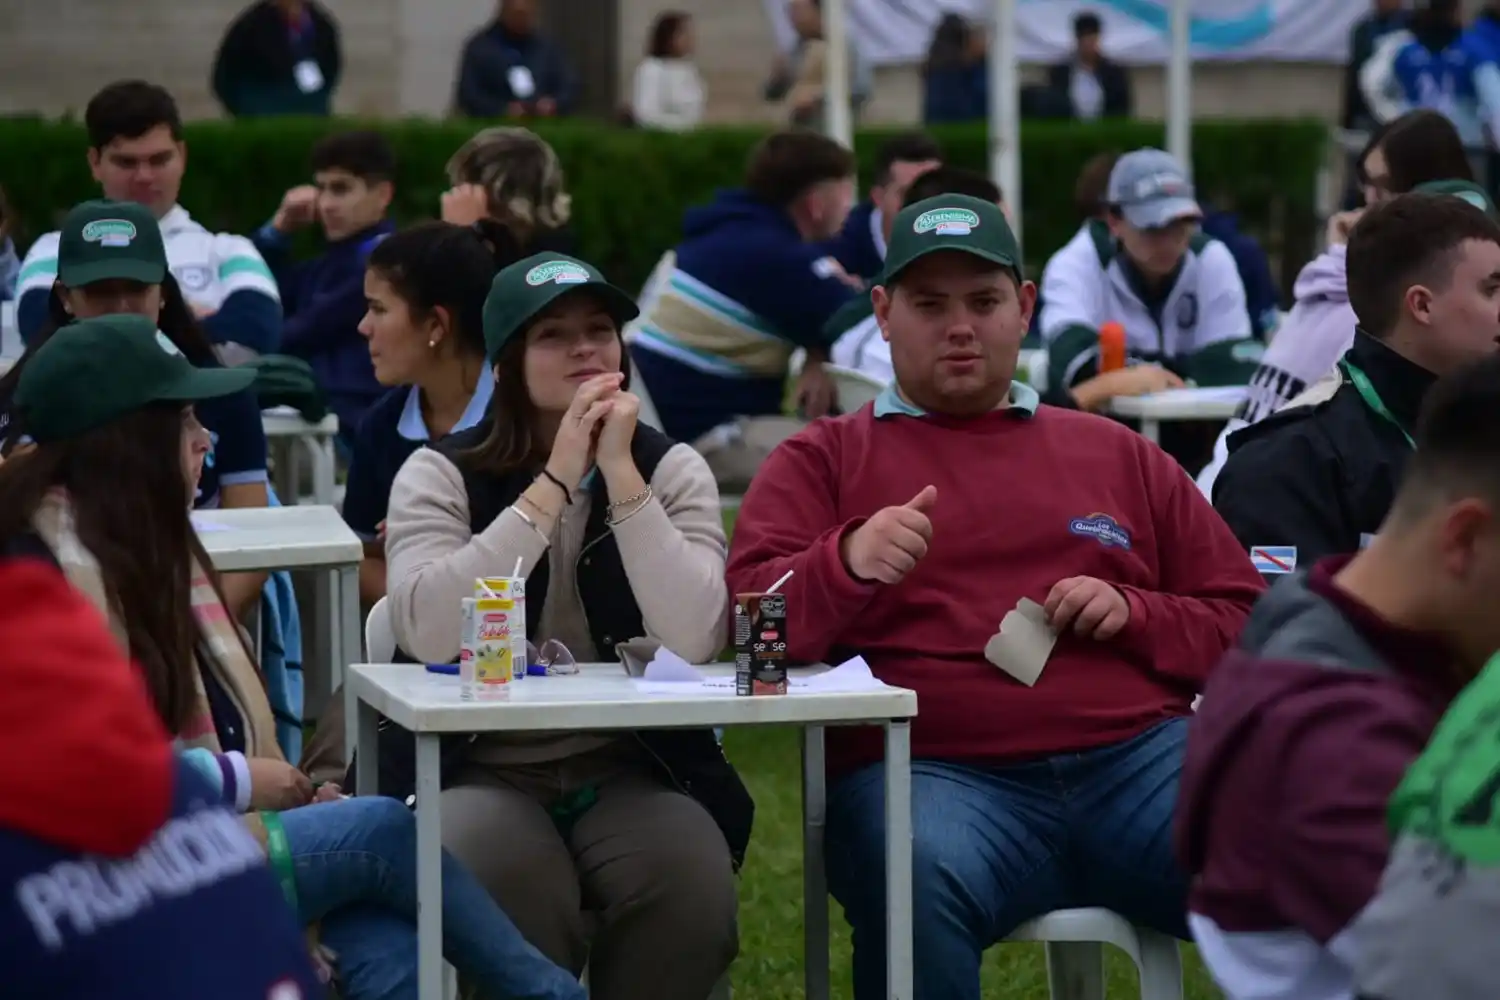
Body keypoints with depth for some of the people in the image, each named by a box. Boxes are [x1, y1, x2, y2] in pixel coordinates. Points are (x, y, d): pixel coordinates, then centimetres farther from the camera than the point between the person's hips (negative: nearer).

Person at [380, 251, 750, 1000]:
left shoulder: (672, 469, 5)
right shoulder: (440, 474, 1)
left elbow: (694, 640, -13)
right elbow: (429, 633, -20)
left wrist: (621, 474, -16)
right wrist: (555, 483, -18)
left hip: (631, 770, 2)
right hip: (480, 772, -2)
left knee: (691, 881, -29)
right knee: (500, 886, -35)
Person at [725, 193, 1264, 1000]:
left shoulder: (1117, 455, 26)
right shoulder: (822, 460, 19)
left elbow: (1246, 623, 25)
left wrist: (1135, 614, 4)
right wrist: (847, 562, -15)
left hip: (1139, 758, 2)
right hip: (936, 772, -2)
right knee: (921, 881, -39)